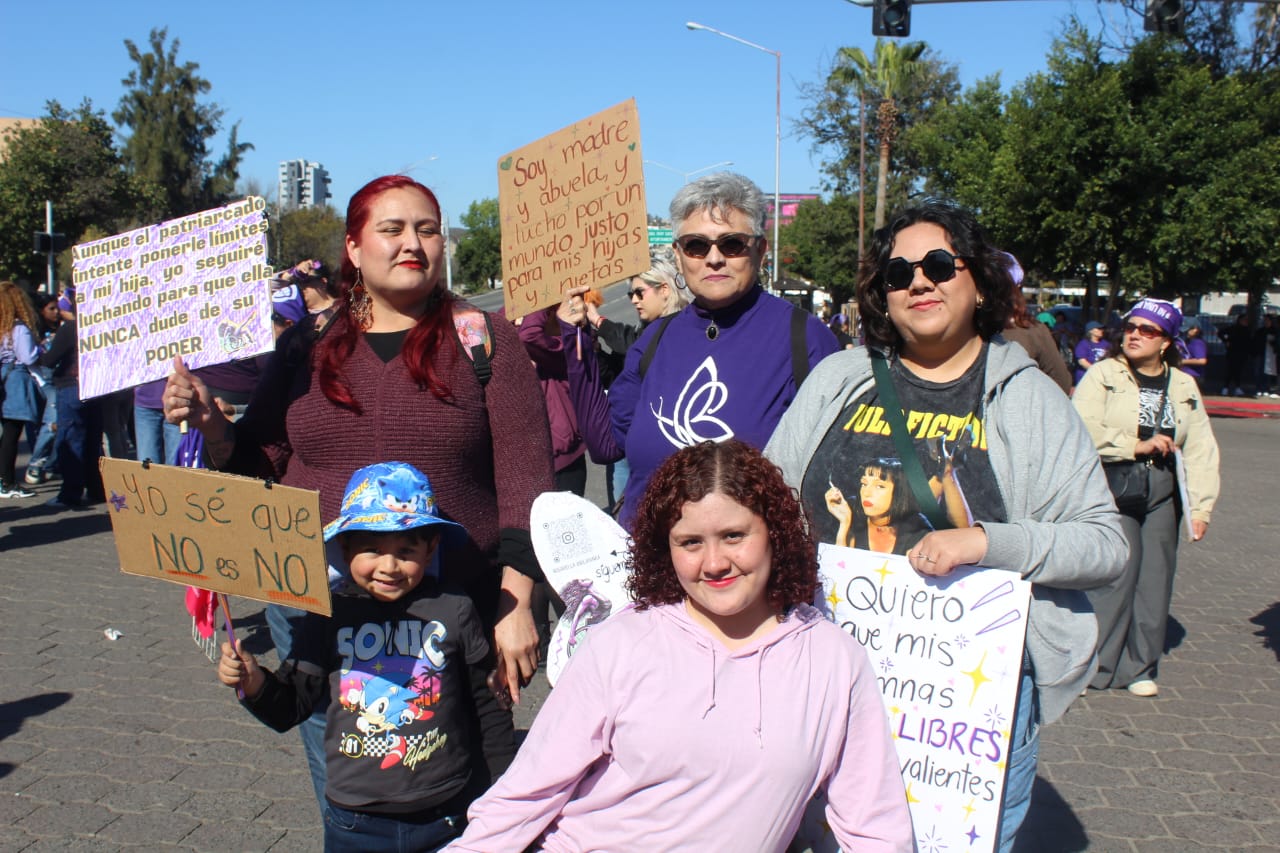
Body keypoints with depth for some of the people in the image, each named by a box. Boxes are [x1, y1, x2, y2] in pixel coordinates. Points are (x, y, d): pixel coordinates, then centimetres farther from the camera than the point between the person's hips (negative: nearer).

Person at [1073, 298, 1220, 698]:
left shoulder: (1184, 387, 11)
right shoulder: (1103, 374, -1)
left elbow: (1201, 450, 9)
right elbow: (1083, 430, -13)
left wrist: (1201, 507, 2)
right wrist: (1137, 445, -12)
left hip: (1161, 489, 4)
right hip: (1112, 485, -4)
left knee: (1155, 578, 6)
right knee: (1115, 572, -10)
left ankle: (1139, 666, 20)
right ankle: (1095, 665, 3)